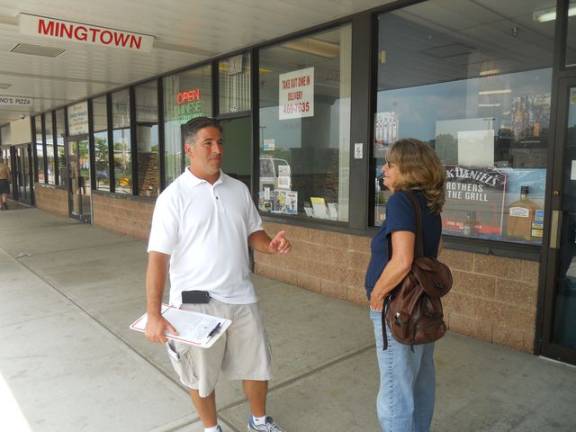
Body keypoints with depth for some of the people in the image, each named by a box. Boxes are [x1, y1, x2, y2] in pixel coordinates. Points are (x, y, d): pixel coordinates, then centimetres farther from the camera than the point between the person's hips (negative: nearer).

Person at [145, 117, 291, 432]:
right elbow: (158, 257, -15)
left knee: (257, 364, 19)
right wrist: (154, 314, -19)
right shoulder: (173, 197, -13)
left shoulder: (238, 190, 3)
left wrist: (271, 245, -12)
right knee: (201, 374, 16)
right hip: (196, 302, -4)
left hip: (241, 297, 5)